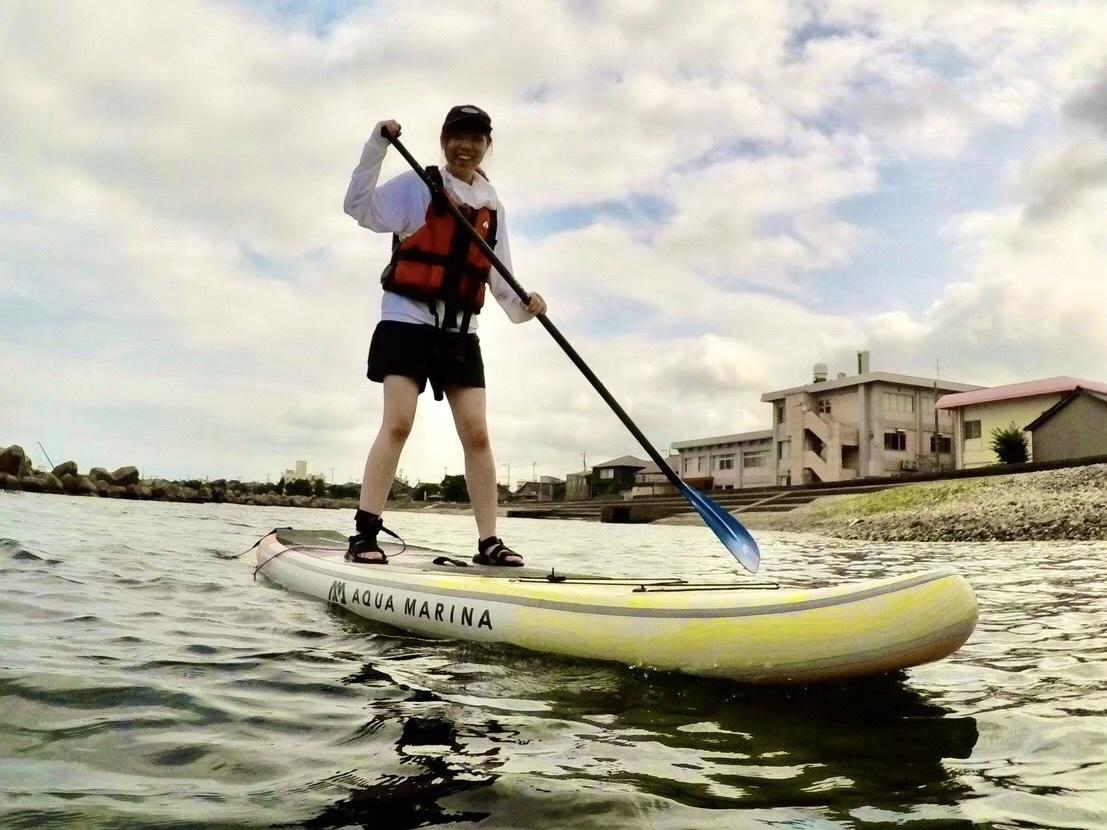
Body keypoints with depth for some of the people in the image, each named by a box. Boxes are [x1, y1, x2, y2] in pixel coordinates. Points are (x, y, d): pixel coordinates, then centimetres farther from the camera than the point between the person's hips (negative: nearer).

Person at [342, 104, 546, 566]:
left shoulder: (493, 207, 15)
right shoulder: (418, 186, 2)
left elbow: (499, 276, 15)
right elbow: (359, 207, -9)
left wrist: (523, 306, -5)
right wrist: (378, 145, -17)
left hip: (460, 332, 5)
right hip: (408, 321, -4)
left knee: (477, 433, -2)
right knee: (398, 422, -15)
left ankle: (489, 542, 2)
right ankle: (364, 534, -11)